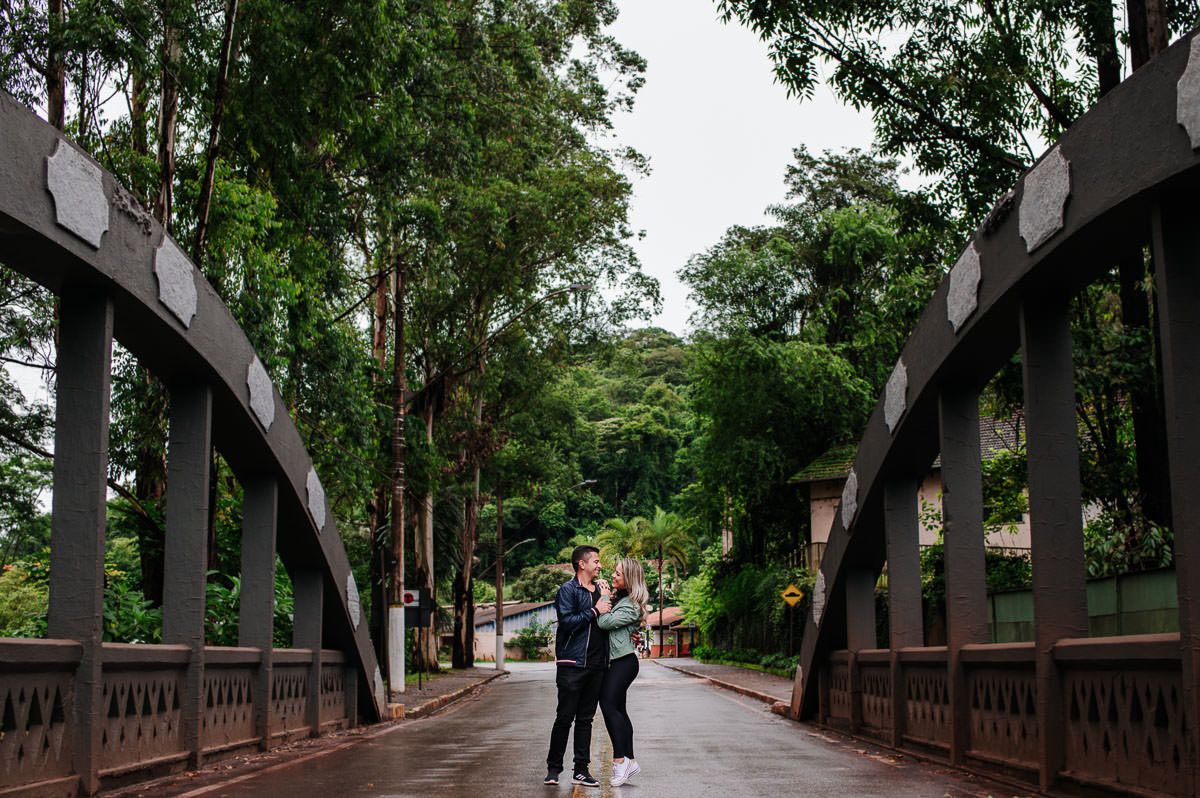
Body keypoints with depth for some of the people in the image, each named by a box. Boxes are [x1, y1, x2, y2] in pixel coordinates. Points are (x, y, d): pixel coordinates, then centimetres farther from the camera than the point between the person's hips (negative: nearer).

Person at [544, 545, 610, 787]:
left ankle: (581, 770, 12)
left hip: (596, 665, 6)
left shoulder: (600, 591, 18)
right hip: (572, 664, -6)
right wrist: (595, 611, -14)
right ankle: (553, 768, 8)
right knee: (565, 718, -3)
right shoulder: (568, 590, -4)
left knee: (585, 719, 8)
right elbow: (567, 621, -17)